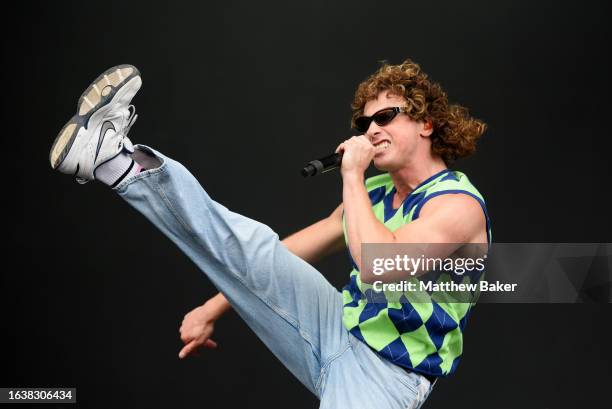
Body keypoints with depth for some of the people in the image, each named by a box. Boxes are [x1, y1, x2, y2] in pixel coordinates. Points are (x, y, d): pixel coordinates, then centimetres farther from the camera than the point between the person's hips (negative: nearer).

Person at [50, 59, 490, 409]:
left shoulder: (459, 204, -16)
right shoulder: (373, 191, 10)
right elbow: (293, 252, 17)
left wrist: (352, 176, -23)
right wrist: (213, 308, 16)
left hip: (384, 373, -7)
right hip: (335, 328, 7)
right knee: (255, 249, -11)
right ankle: (115, 159, -20)